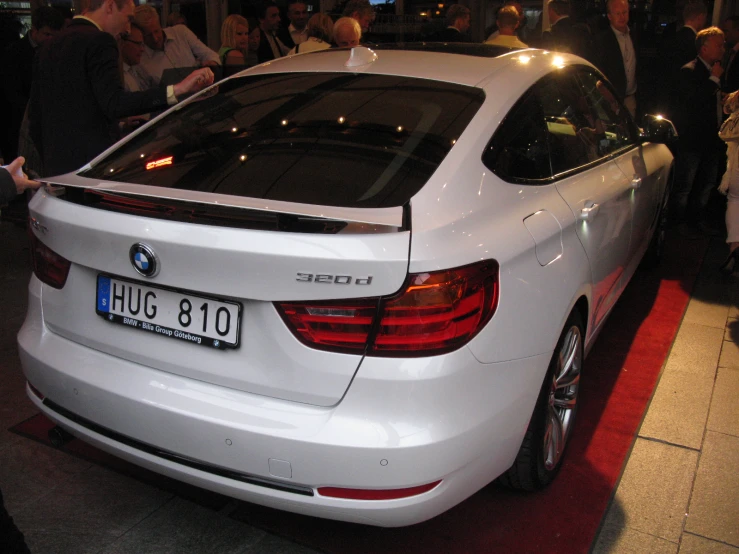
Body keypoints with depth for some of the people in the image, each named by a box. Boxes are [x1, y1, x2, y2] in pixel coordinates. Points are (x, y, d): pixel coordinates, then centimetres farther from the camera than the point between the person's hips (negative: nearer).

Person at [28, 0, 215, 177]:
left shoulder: (49, 46, 17)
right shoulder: (99, 41, -10)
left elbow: (35, 116, 20)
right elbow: (115, 104, -23)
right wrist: (178, 89, -29)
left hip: (56, 167, 9)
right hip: (94, 165, -8)